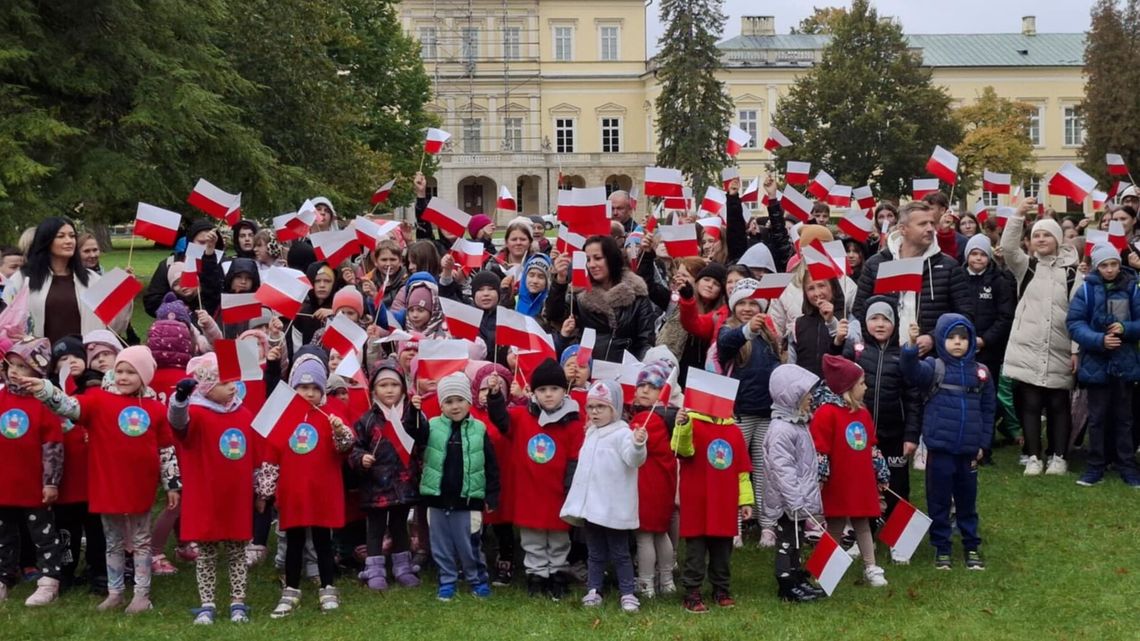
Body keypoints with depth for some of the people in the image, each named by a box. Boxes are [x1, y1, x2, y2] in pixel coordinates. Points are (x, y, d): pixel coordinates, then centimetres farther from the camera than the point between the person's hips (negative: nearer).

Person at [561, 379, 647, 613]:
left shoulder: (622, 433, -12)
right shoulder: (591, 433, 15)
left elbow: (633, 459, -28)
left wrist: (638, 445, -49)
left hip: (614, 509, -7)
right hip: (590, 506, 7)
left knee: (620, 554, 1)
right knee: (595, 553, 14)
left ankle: (628, 593, 8)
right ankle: (593, 591, 21)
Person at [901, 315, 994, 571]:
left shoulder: (980, 372, 6)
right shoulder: (934, 367, -4)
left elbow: (987, 409, 11)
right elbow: (912, 371, -26)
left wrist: (983, 443, 8)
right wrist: (911, 347, -44)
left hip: (968, 450, 3)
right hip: (939, 449, -3)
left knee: (967, 500, 14)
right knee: (939, 501, 6)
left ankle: (972, 546, 27)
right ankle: (941, 548, 18)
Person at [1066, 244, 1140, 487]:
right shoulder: (1086, 290, -5)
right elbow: (1074, 324, -9)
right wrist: (1099, 340, -22)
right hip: (1096, 363, -1)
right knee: (1098, 417, 7)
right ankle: (1095, 466, 15)